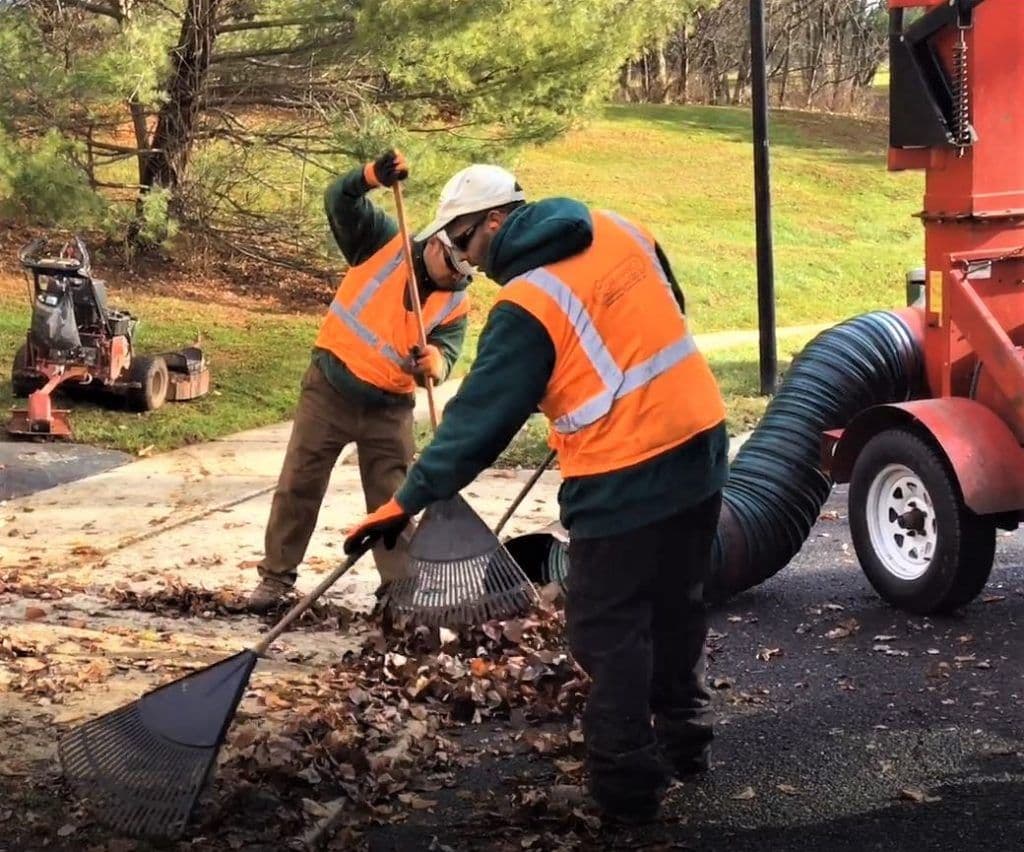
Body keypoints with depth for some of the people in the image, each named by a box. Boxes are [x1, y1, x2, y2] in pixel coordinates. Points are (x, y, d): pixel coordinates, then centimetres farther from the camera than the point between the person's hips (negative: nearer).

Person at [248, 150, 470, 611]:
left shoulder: (455, 306, -2)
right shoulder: (386, 243, -6)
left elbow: (445, 351, -13)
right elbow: (339, 201, -16)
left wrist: (434, 361, -38)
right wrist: (372, 176, -36)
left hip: (389, 408, 1)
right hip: (329, 388, -1)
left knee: (393, 501, 4)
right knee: (298, 486, 4)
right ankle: (277, 575, 16)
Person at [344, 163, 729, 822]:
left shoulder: (526, 305, -15)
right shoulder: (620, 232, 6)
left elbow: (479, 417, -15)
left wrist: (406, 502, -11)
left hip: (625, 479, -8)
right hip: (701, 444, 8)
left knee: (610, 631, 4)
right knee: (678, 606, 21)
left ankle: (626, 781, 9)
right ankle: (685, 738, 34)